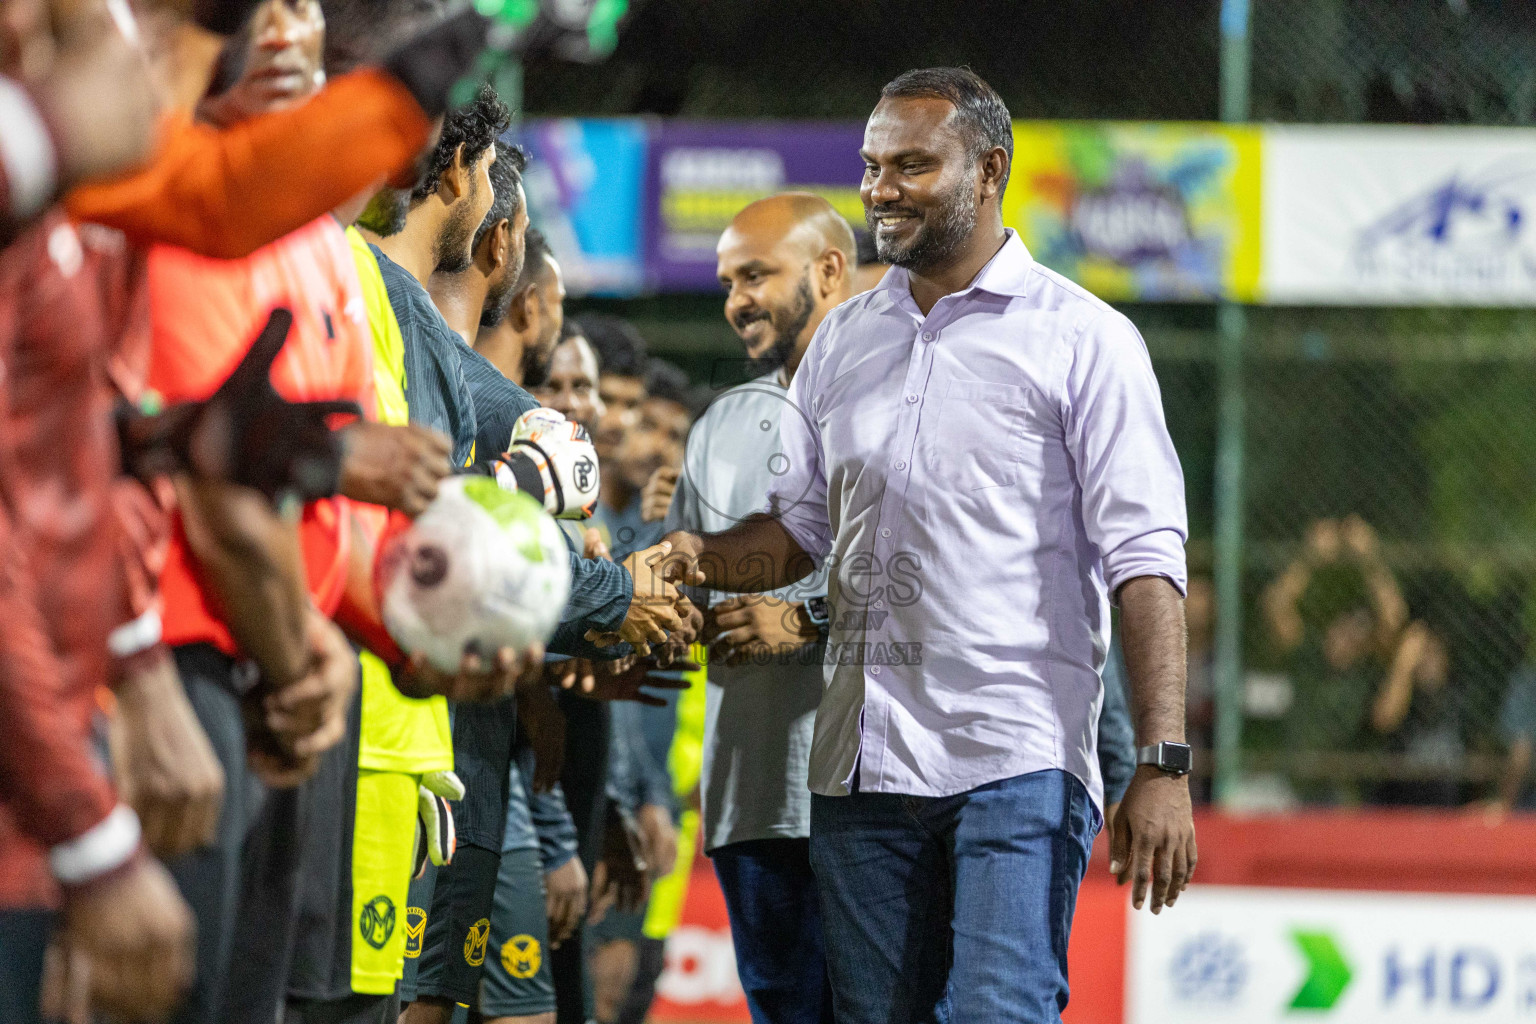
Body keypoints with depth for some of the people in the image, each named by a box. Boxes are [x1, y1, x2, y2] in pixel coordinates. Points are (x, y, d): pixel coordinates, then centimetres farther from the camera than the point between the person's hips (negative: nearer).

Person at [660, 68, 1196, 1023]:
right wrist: (700, 556, 0)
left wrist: (1163, 765, -14)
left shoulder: (1083, 339, 0)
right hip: (864, 764, 6)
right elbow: (800, 527, 23)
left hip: (1019, 763, -6)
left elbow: (1143, 558, -6)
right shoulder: (843, 339, 17)